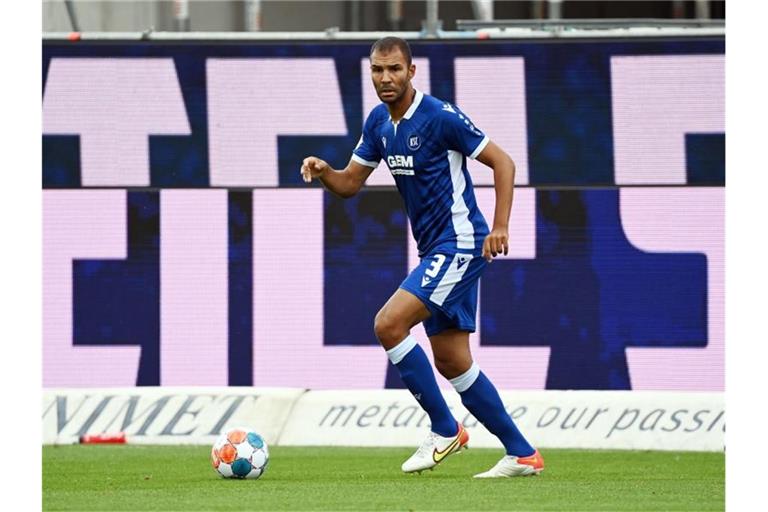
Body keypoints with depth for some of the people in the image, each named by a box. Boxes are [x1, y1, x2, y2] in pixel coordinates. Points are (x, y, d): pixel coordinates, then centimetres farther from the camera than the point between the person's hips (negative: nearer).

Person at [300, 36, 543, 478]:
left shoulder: (441, 117, -15)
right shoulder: (378, 123, 9)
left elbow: (503, 163, -11)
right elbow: (350, 183, 15)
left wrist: (500, 227, -19)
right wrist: (323, 171, -8)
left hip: (460, 243, -9)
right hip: (436, 248, 9)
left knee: (389, 324, -18)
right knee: (452, 362, 8)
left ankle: (445, 430, -7)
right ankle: (522, 454, 15)